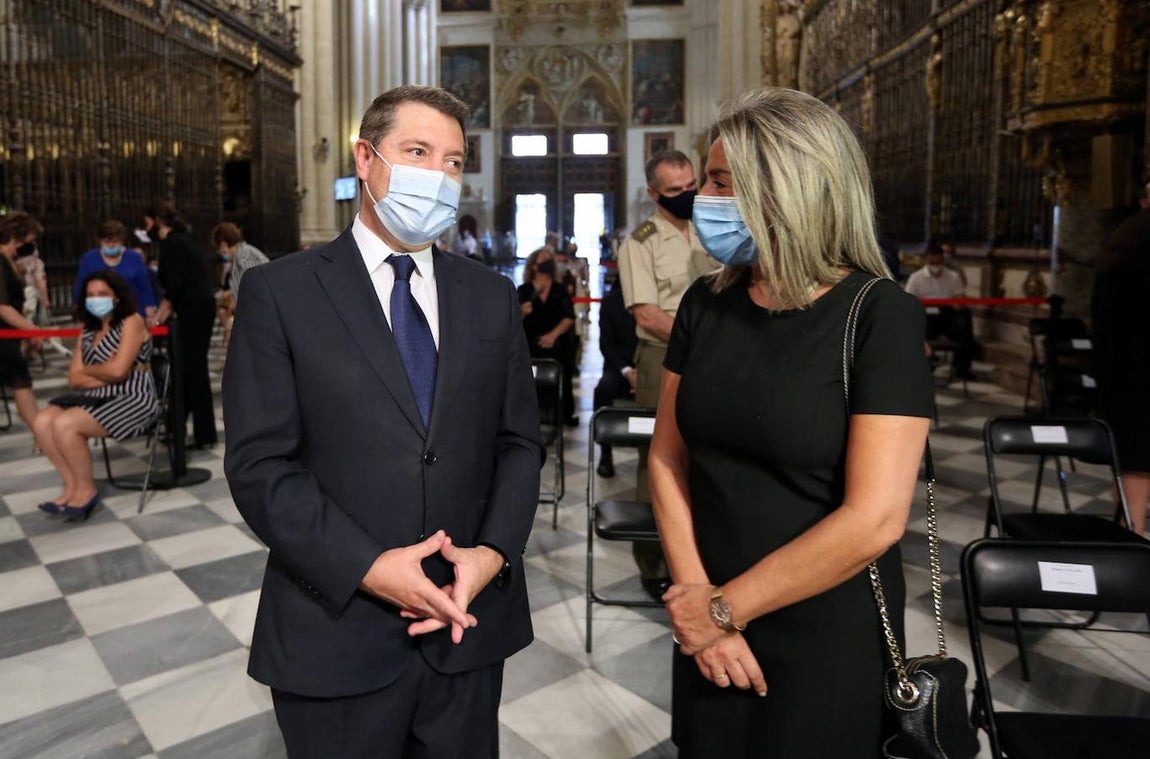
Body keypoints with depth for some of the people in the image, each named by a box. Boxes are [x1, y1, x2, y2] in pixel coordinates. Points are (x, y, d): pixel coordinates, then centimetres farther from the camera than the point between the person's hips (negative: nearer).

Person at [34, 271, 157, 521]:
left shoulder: (132, 322, -5)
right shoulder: (87, 331, 16)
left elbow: (118, 370, -17)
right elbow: (74, 379, 8)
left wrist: (87, 370, 2)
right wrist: (105, 375, -10)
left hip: (133, 399, -8)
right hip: (99, 397, 8)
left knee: (64, 425, -24)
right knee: (43, 422, -13)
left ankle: (86, 490, -5)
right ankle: (72, 485, -2)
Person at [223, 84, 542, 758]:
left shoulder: (492, 295, 5)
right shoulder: (281, 291, -5)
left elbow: (520, 442, 4)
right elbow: (260, 464, -9)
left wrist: (494, 552, -10)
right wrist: (367, 568, -17)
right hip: (336, 634, -3)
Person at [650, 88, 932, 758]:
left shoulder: (880, 314, -16)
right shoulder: (706, 303, -1)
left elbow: (874, 519, -21)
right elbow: (668, 459, 1)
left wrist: (725, 608, -15)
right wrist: (699, 597, -10)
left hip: (827, 641, -4)